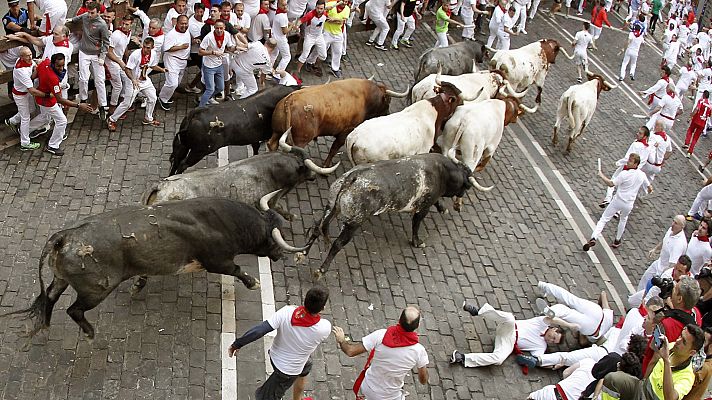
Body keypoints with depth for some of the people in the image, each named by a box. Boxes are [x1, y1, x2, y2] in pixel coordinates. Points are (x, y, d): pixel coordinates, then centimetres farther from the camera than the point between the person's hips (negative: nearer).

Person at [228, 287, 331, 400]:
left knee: (305, 370, 34)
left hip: (276, 356, 4)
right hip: (288, 371, -4)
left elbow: (257, 331, -31)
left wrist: (236, 344, -19)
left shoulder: (286, 312, -31)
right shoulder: (325, 328, -33)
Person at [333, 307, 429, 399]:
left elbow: (350, 351, -20)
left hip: (367, 389, 1)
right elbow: (423, 381, -10)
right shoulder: (418, 351, -25)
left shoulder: (381, 335, -26)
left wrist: (341, 340, 1)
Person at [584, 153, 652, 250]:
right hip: (628, 205, 4)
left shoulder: (625, 174, -18)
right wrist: (650, 190, 37)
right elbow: (649, 187, 13)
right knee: (623, 219, 32)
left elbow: (611, 184, -16)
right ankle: (617, 241, 39)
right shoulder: (642, 175, -2)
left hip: (618, 201, -4)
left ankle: (593, 238, -14)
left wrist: (602, 176, -3)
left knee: (604, 219, 2)